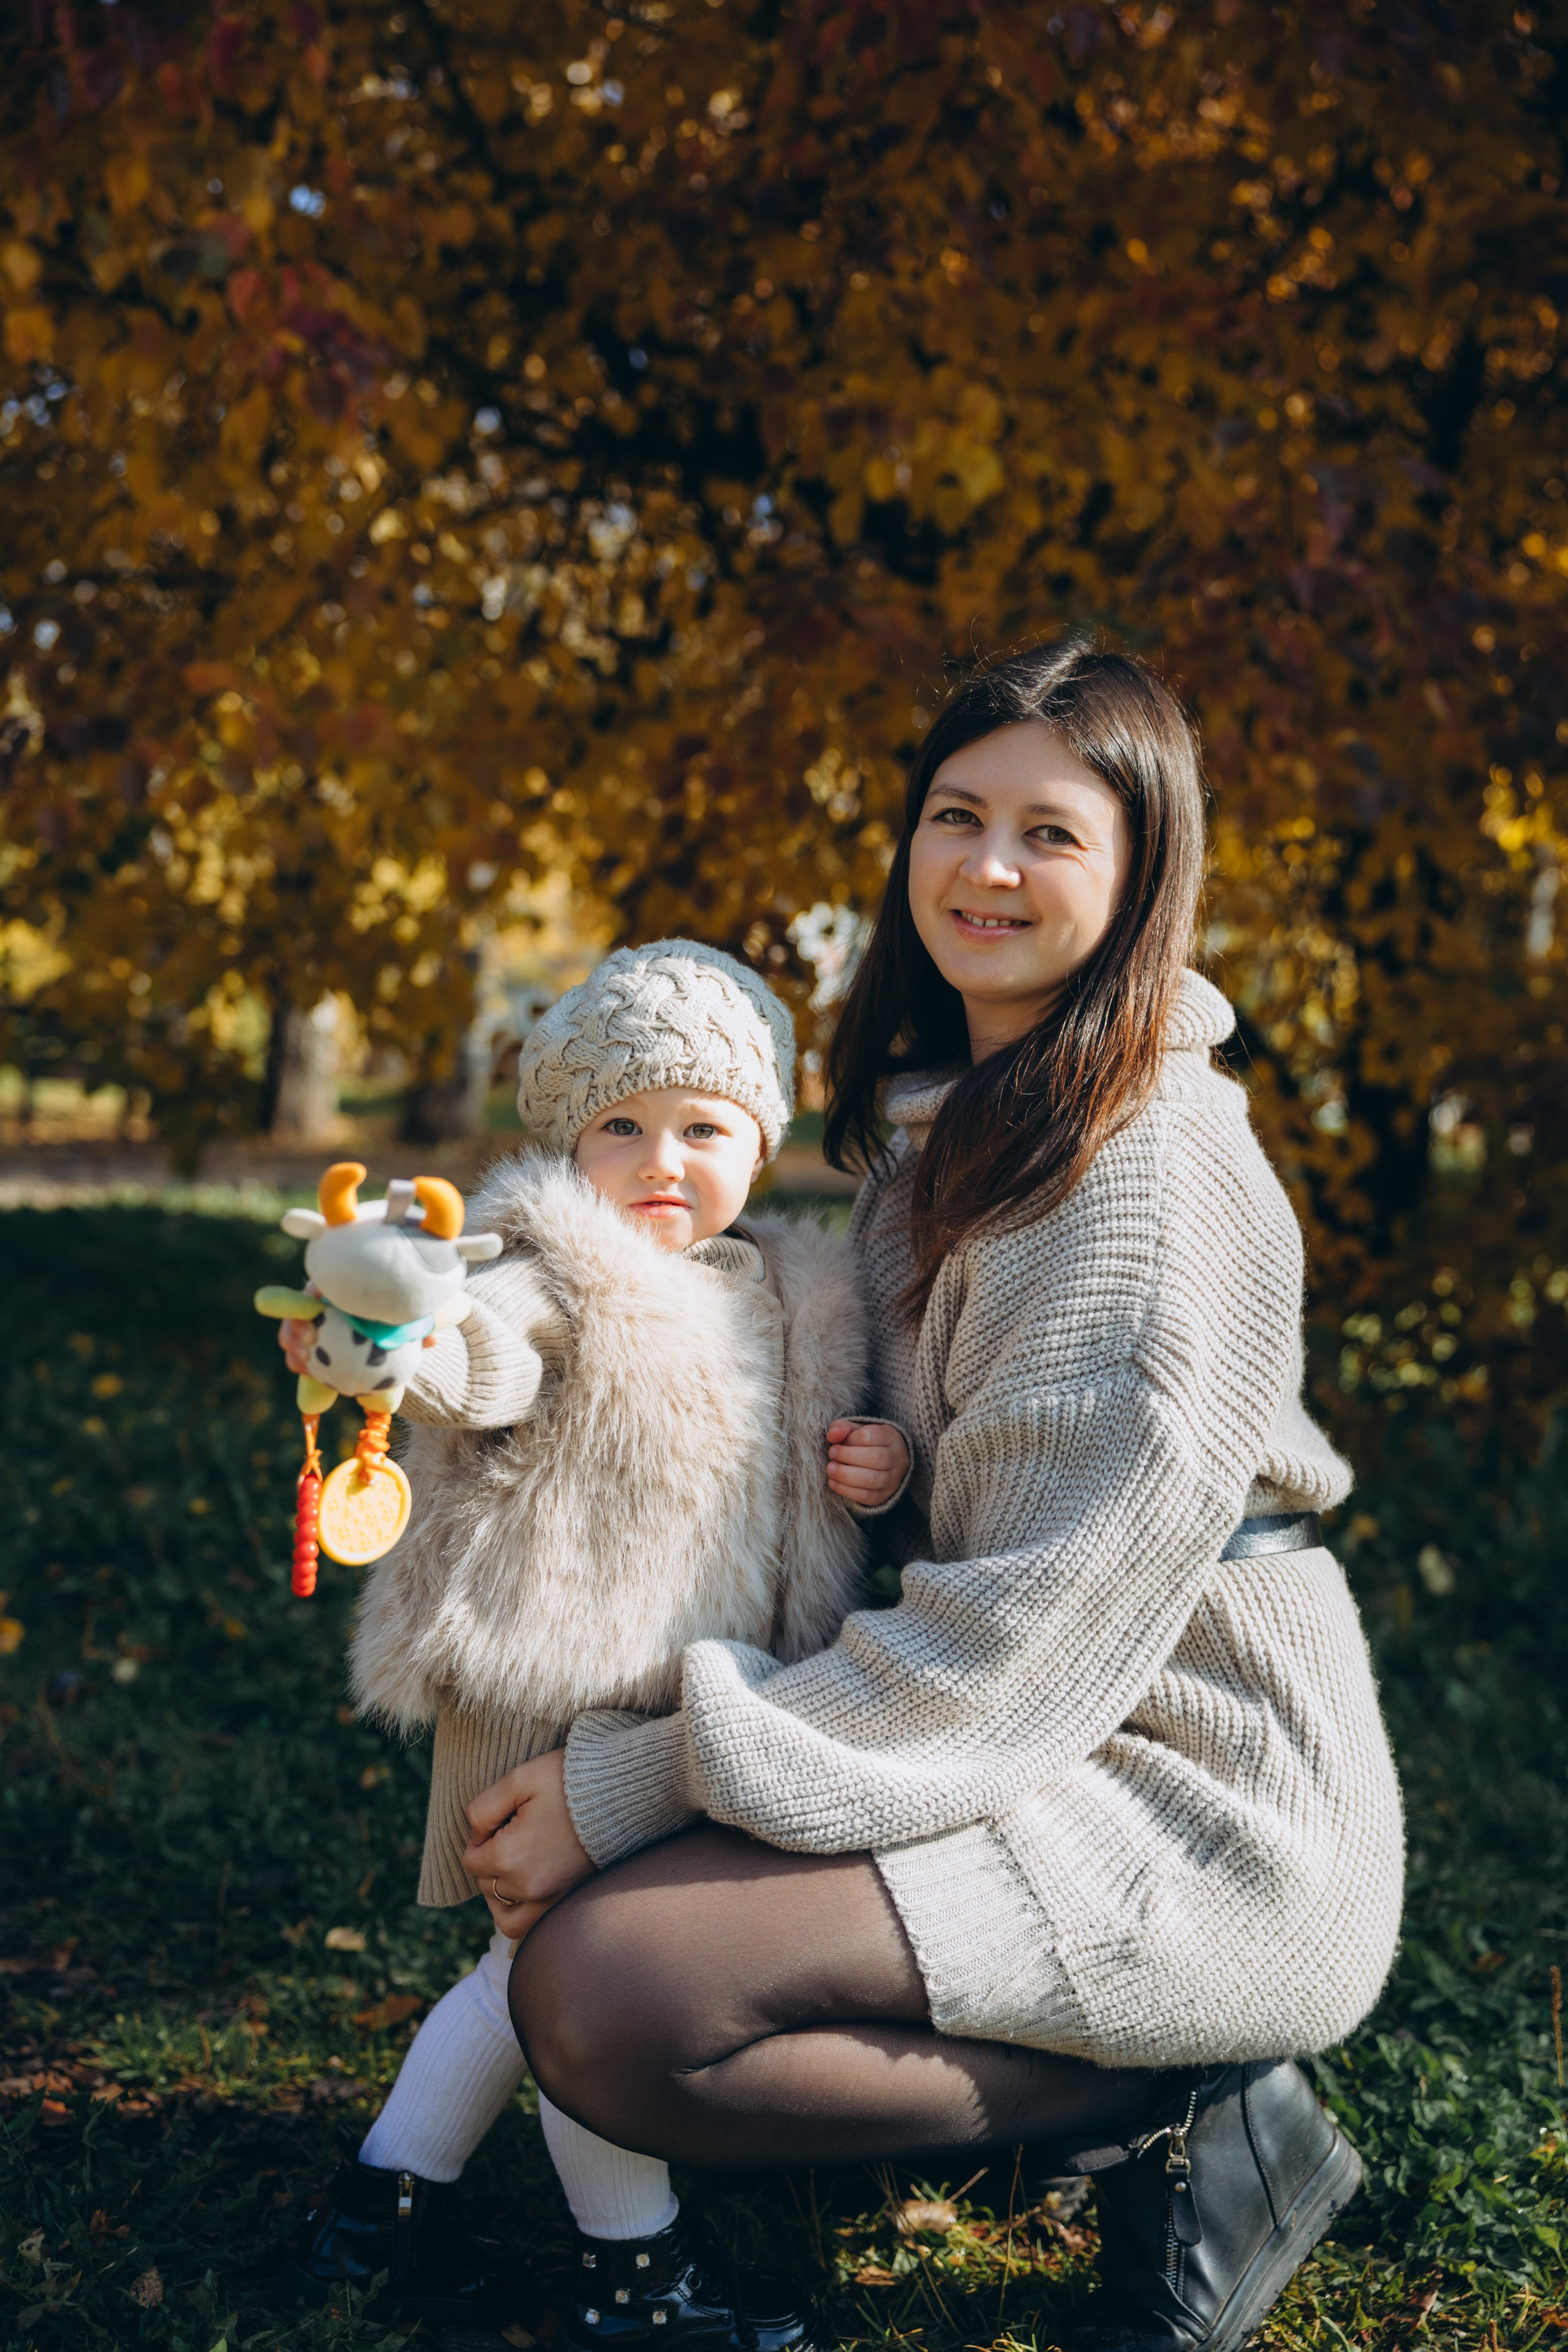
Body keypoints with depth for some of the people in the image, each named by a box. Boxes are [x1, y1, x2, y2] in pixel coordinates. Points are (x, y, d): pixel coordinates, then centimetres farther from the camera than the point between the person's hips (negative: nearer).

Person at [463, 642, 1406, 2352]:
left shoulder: (1159, 1168, -19)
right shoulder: (943, 1121, 10)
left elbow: (1038, 1624, -23)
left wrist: (638, 1782, -22)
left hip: (1189, 1809, -9)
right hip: (1014, 1738, 9)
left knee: (603, 1991, -24)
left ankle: (1185, 2125, -6)